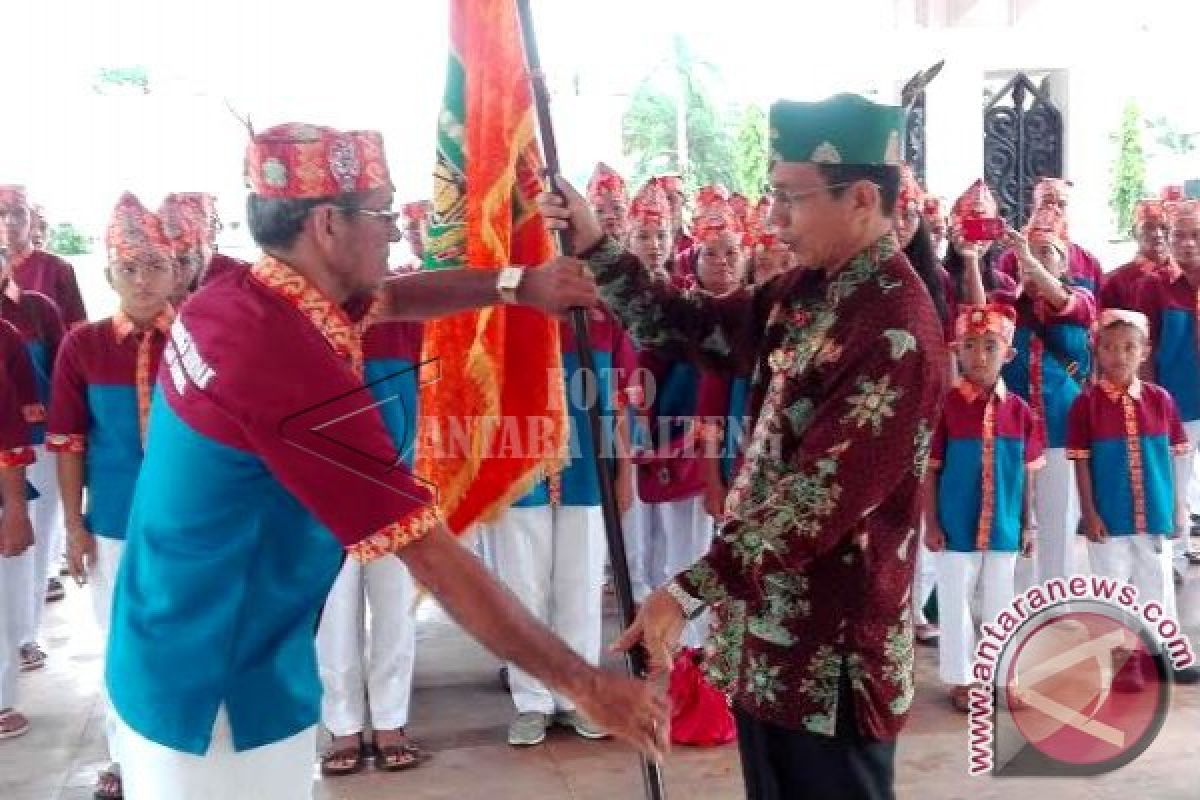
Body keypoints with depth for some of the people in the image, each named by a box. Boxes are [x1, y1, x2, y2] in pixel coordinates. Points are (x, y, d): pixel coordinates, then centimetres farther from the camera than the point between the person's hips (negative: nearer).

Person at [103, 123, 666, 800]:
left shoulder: (226, 299, -3)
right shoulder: (295, 368, -29)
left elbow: (388, 297, 13)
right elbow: (437, 561, -27)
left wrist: (515, 285, 0)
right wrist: (586, 684, -20)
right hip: (221, 697, -8)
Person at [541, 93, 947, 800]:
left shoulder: (897, 335, -24)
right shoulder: (808, 290, 5)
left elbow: (819, 501, -26)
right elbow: (692, 327, 12)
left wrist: (688, 591, -24)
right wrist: (596, 248, 1)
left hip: (832, 649, -9)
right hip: (772, 627, 9)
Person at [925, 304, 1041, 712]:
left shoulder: (1019, 410, -1)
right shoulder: (946, 406, -9)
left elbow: (1026, 474, 6)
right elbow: (930, 471, -6)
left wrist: (1029, 524, 8)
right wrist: (931, 524, -7)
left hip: (1003, 528, 3)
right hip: (956, 528, -3)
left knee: (1000, 604, 14)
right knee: (955, 603, 7)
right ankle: (961, 680, 21)